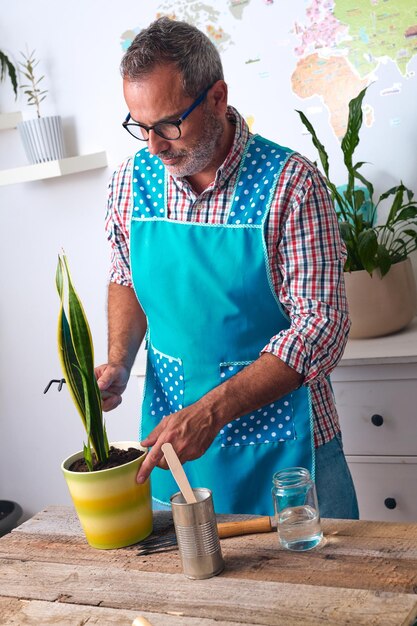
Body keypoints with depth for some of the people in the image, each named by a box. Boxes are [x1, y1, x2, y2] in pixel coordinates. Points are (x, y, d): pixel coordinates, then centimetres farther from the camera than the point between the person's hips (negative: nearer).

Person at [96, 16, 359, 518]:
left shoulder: (290, 183, -18)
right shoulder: (130, 180, -4)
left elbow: (321, 326, -20)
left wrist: (211, 412, -27)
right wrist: (119, 363, -5)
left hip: (280, 442, -3)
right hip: (172, 426, 4)